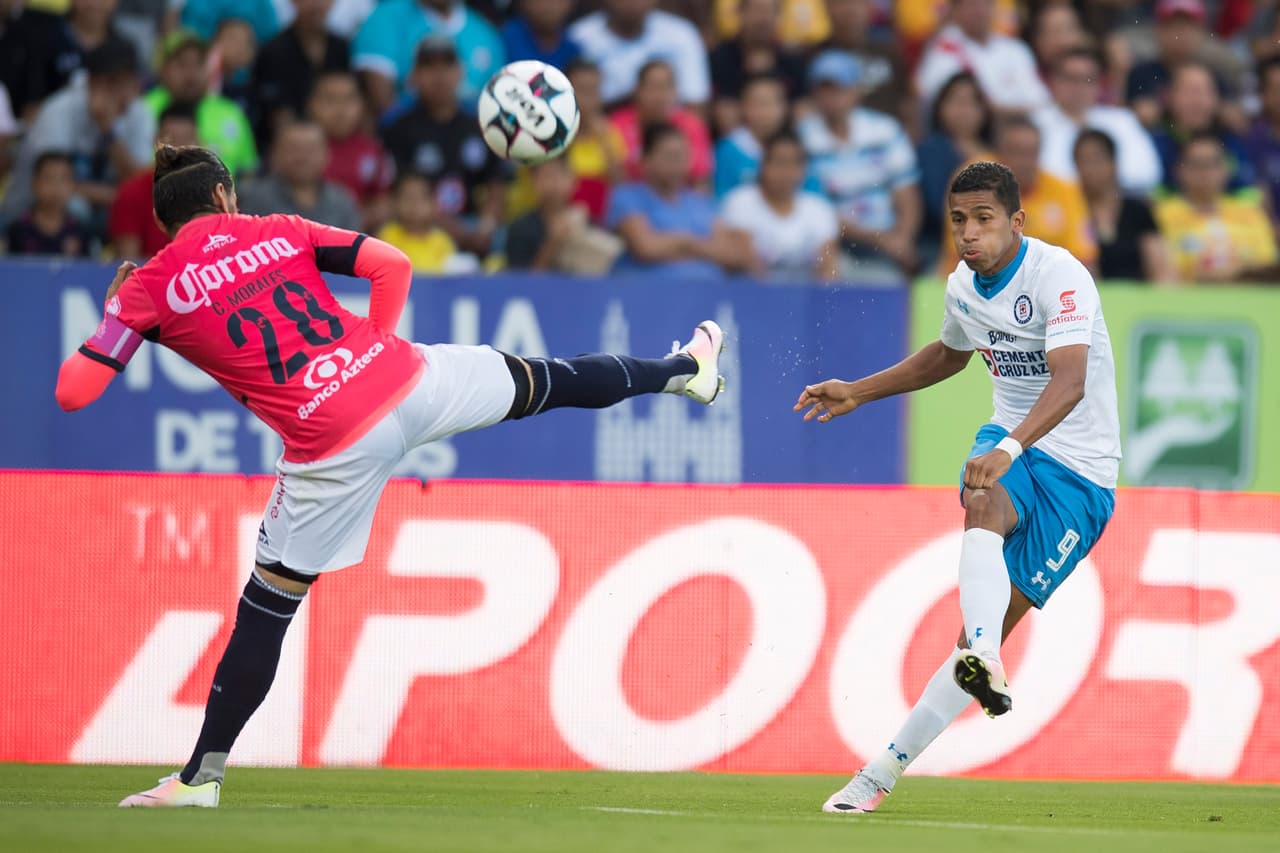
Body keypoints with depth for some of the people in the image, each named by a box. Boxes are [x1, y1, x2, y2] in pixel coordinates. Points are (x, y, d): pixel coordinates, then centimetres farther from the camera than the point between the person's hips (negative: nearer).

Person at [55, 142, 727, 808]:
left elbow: (73, 392, 0)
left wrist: (109, 314, 18)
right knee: (545, 383, 27)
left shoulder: (150, 287, 4)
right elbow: (392, 265, 6)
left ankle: (202, 776, 10)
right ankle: (684, 368, 50)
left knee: (267, 605, 7)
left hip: (332, 447, -3)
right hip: (409, 379, 3)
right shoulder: (279, 232, 11)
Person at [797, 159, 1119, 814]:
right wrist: (859, 392, 26)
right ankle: (984, 662, -55)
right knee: (984, 504, -33)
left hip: (1078, 472, -5)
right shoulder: (963, 286, 5)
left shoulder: (1059, 275, -19)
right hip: (1010, 446, 5)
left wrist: (1010, 448, -48)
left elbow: (1070, 381, -33)